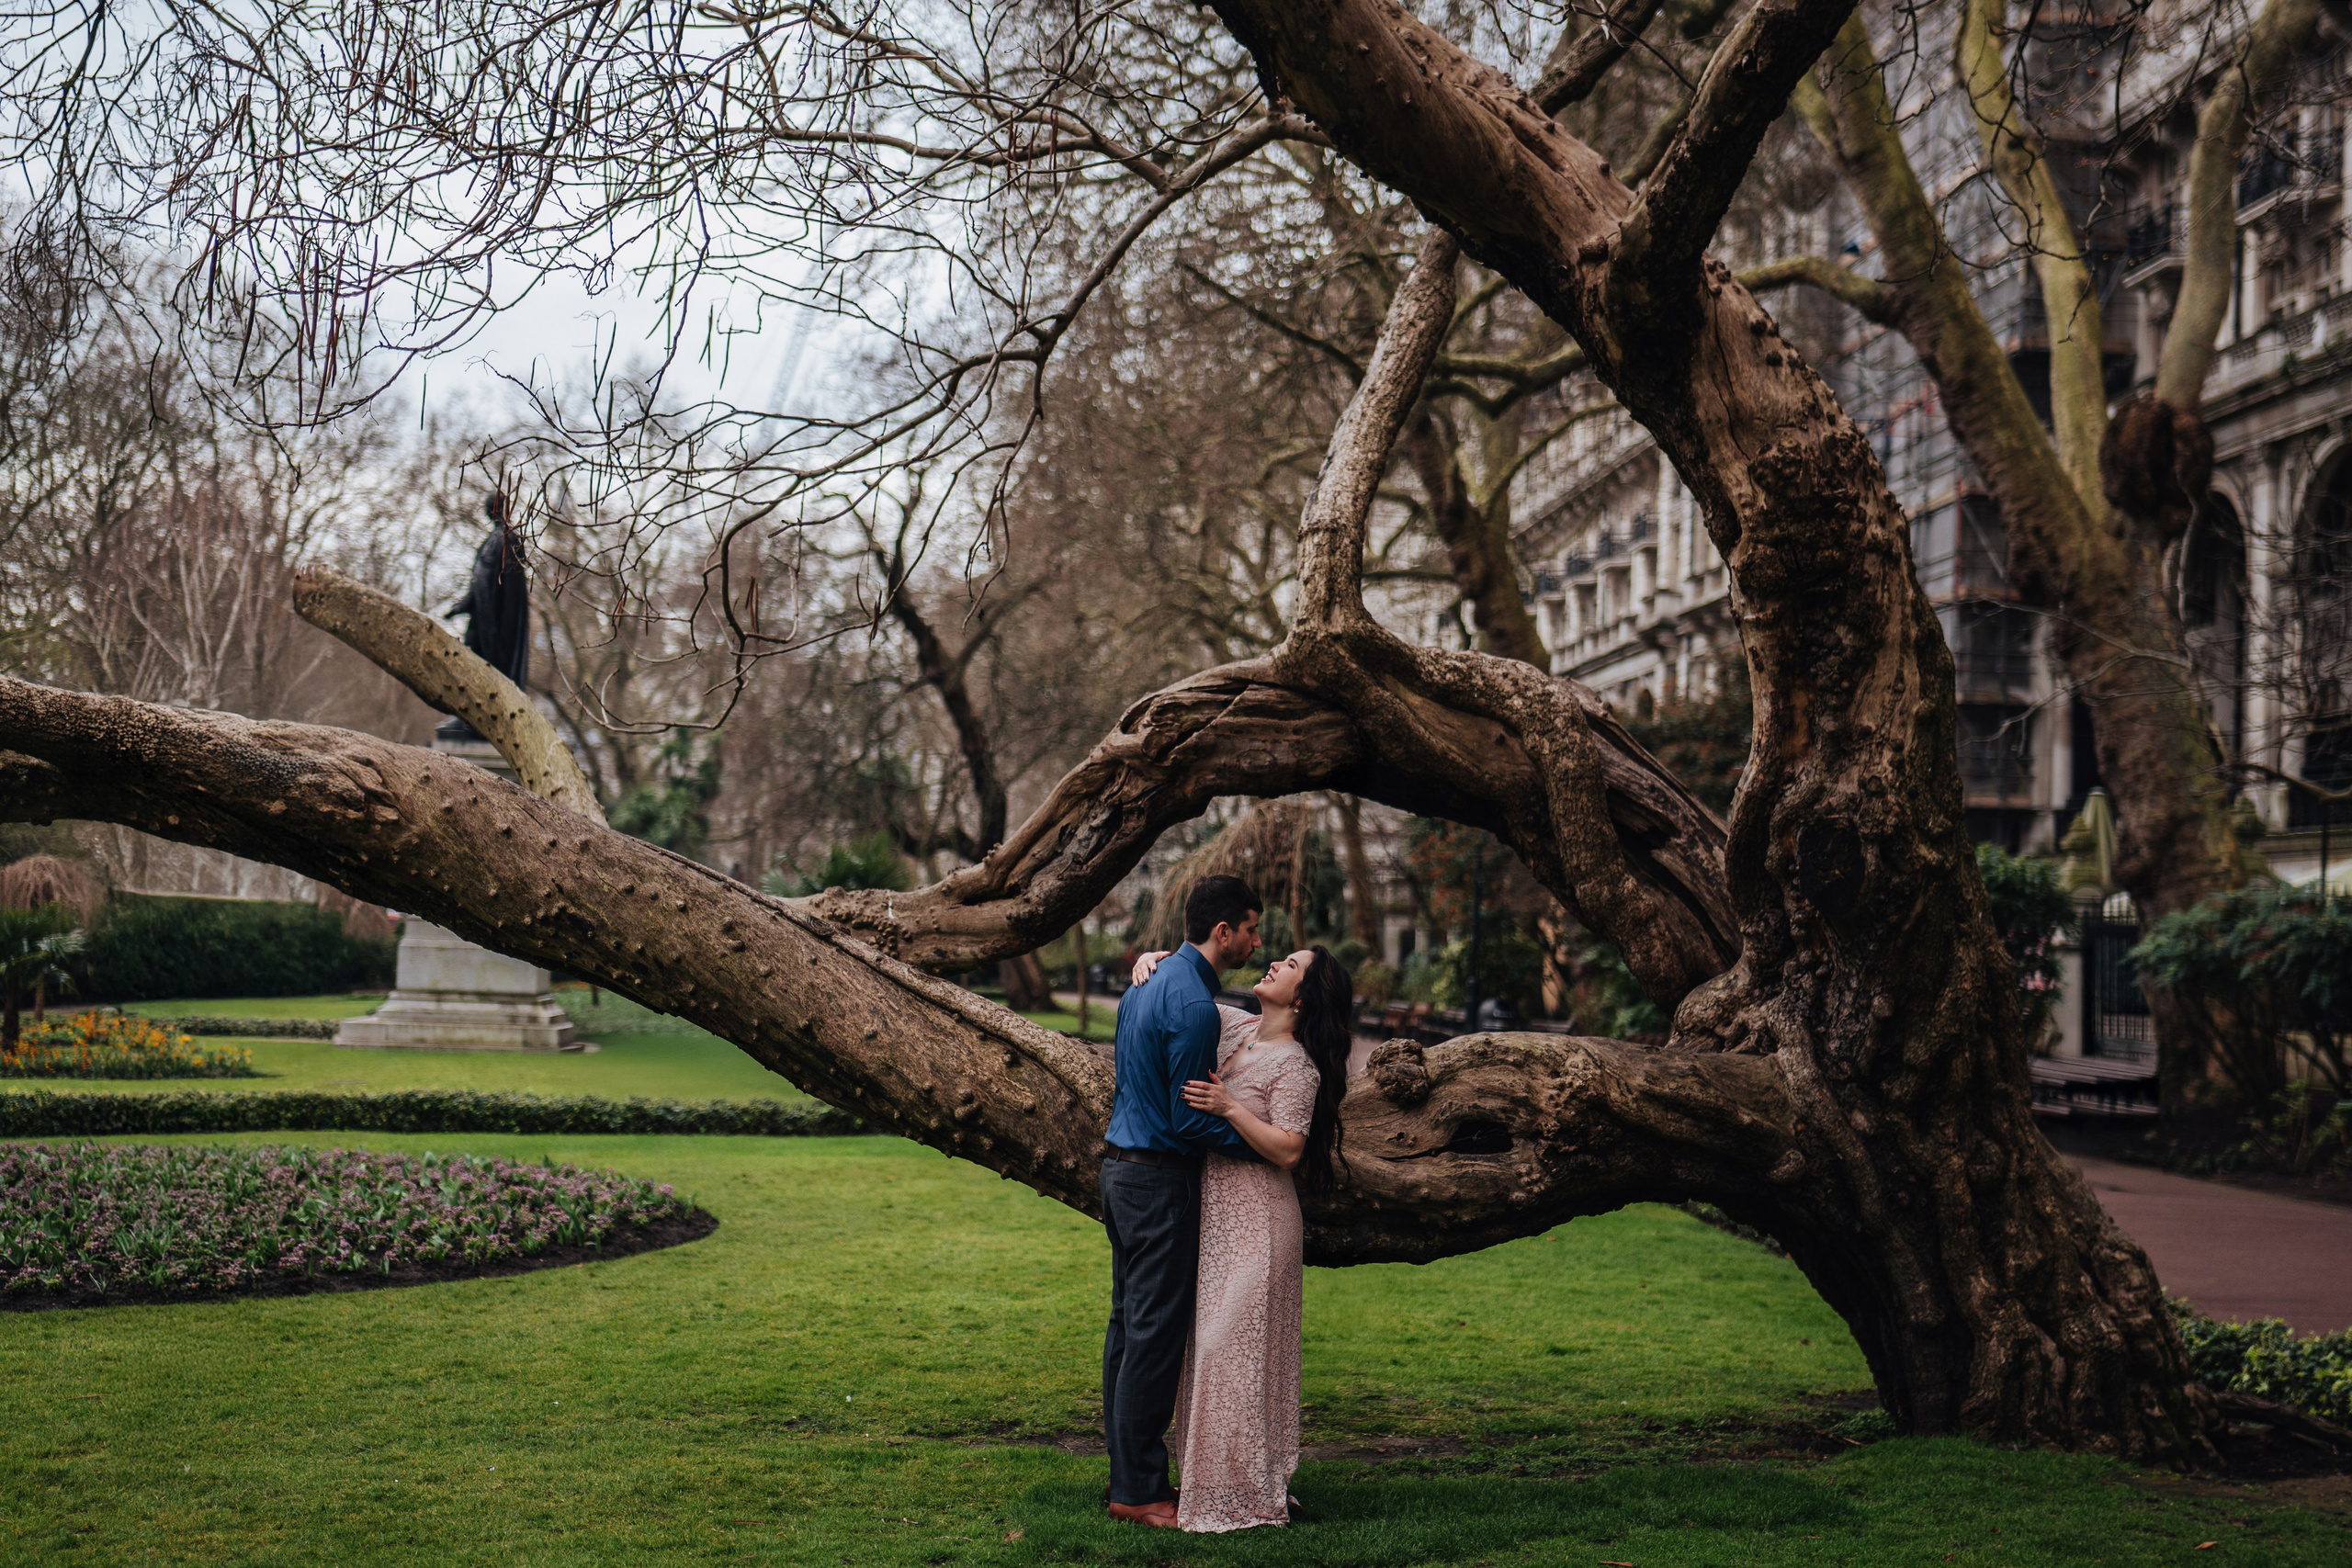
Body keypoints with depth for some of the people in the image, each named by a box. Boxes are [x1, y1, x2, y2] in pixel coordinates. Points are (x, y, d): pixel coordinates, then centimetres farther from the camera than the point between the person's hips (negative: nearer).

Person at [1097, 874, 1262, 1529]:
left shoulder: (1149, 980, 11)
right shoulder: (1192, 1003, -19)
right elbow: (1190, 1120, -18)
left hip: (1122, 1167, 10)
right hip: (1161, 1179, -10)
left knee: (1129, 1324, 13)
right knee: (1156, 1333, -5)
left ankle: (1127, 1473, 19)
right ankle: (1137, 1490, 0)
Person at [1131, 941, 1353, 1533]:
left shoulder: (1296, 1067, -13)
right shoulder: (1233, 1026, 8)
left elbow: (1288, 1151, -20)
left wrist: (1229, 1107, -25)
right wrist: (1154, 958, 0)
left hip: (1253, 1221, -8)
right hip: (1212, 1212, 8)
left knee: (1237, 1347, -5)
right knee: (1209, 1344, 13)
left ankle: (1247, 1493, 3)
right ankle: (1212, 1478, 23)